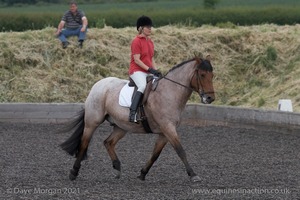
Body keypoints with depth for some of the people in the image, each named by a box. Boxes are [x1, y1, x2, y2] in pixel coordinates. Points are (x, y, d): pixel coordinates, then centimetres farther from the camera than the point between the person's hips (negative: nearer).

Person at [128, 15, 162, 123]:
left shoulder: (150, 41, 17)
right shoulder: (136, 41, -8)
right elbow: (136, 60, -14)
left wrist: (156, 71, 5)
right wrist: (149, 69, -20)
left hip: (149, 72, 9)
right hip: (137, 71, -9)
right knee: (143, 86, -35)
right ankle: (132, 112, -41)